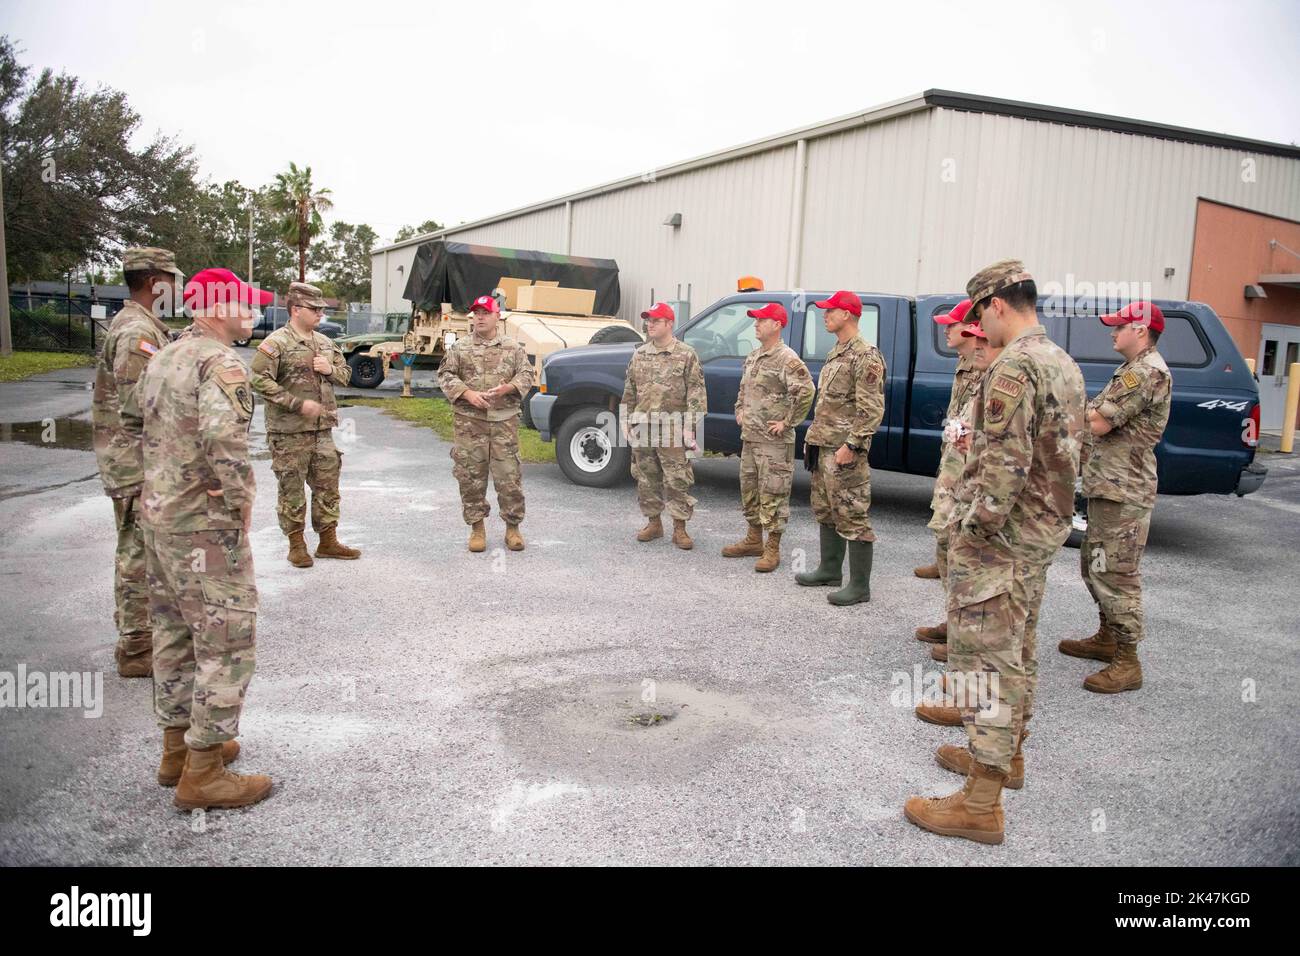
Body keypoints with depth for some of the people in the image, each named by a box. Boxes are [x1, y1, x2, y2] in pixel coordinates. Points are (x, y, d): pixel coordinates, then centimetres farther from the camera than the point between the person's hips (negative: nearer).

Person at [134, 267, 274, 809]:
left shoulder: (163, 358, 12)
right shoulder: (221, 363, -18)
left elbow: (142, 420, 21)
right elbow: (223, 438, -33)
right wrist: (243, 500, -20)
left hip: (156, 515, 10)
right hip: (205, 526, -10)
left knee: (175, 636, 18)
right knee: (227, 643, -1)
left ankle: (178, 746, 30)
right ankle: (202, 772, 6)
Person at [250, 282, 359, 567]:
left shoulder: (325, 343, 13)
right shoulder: (277, 342, -10)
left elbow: (345, 374, 21)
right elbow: (259, 380, -17)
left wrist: (331, 369, -3)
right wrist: (298, 403, -20)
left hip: (323, 429, 7)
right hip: (289, 431, -7)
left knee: (328, 485, 11)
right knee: (292, 488, 4)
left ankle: (328, 541, 22)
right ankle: (297, 545, 15)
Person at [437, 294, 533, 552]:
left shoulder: (513, 347, 9)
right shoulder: (460, 347, 8)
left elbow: (526, 375, 7)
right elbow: (445, 375, 4)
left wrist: (507, 388, -12)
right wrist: (468, 394, -11)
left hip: (504, 421, 0)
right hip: (469, 422, 1)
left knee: (509, 476, 0)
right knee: (471, 477, 3)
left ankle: (513, 527, 13)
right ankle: (477, 527, 16)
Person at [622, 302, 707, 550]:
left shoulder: (686, 355, -2)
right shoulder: (639, 354, 12)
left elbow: (696, 393, -6)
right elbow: (629, 391, 17)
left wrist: (689, 426, -12)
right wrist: (626, 421, 12)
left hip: (672, 430, -5)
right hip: (642, 428, 5)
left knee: (677, 481, -3)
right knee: (646, 479, 11)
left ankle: (679, 528, 6)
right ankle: (654, 523, 24)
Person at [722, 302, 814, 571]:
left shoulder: (787, 359, -13)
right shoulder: (753, 357, 14)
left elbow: (806, 392, -23)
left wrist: (788, 422, -19)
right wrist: (739, 411, 17)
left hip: (774, 441, -9)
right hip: (749, 437, 9)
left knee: (773, 494, -4)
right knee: (749, 489, 16)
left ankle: (772, 549, 4)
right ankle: (754, 540, 29)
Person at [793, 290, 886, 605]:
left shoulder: (866, 356, -13)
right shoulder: (836, 353, 17)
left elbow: (872, 410, -19)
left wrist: (850, 445, -23)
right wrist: (814, 436, 19)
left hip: (844, 450, -10)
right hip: (823, 446, 10)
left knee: (852, 516, -6)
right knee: (825, 510, 17)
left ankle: (859, 586, 0)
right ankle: (830, 569, 29)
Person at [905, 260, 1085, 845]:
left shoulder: (1013, 367, -18)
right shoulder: (1064, 365, 13)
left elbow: (1004, 464, -25)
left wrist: (975, 528, -18)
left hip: (1000, 534, -10)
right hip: (1044, 529, 10)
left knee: (986, 653, -7)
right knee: (1016, 644, 22)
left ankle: (980, 804, -2)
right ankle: (1006, 745, 39)